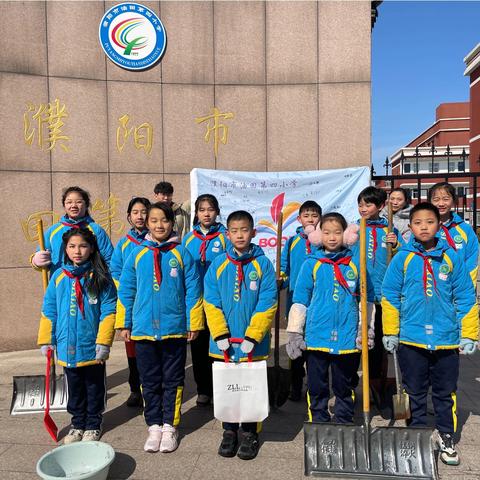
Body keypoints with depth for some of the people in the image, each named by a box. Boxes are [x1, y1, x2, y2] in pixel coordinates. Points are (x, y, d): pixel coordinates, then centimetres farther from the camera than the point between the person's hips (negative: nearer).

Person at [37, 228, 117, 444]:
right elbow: (49, 311, 5)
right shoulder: (59, 276, 1)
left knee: (94, 387, 13)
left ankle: (93, 425, 30)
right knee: (75, 388, 18)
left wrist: (104, 342, -14)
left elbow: (108, 311, -10)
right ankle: (77, 423, 35)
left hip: (92, 347, -3)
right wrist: (46, 340, 3)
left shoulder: (100, 277, -9)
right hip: (67, 346, 3)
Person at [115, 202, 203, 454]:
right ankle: (154, 426, 27)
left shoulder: (181, 253, -3)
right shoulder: (137, 253, 2)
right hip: (143, 329, 2)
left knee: (173, 380, 10)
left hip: (175, 329, -1)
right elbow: (126, 290, 7)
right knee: (149, 381, 12)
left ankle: (170, 426, 25)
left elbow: (193, 290, -2)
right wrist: (124, 324, 6)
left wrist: (193, 324, -3)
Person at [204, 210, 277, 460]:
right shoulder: (218, 264, 1)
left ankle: (250, 433, 28)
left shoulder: (263, 264, -4)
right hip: (223, 344, 2)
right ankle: (229, 431, 31)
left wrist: (252, 336, -15)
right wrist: (220, 334, -12)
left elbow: (267, 305, -9)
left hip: (252, 344, -2)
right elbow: (211, 302, -2)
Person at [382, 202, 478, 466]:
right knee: (415, 392, 13)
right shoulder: (402, 259, -3)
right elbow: (390, 296, 0)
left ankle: (445, 437, 34)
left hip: (447, 340, 1)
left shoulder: (451, 257, -1)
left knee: (446, 392, 14)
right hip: (411, 338, 0)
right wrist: (390, 332, -1)